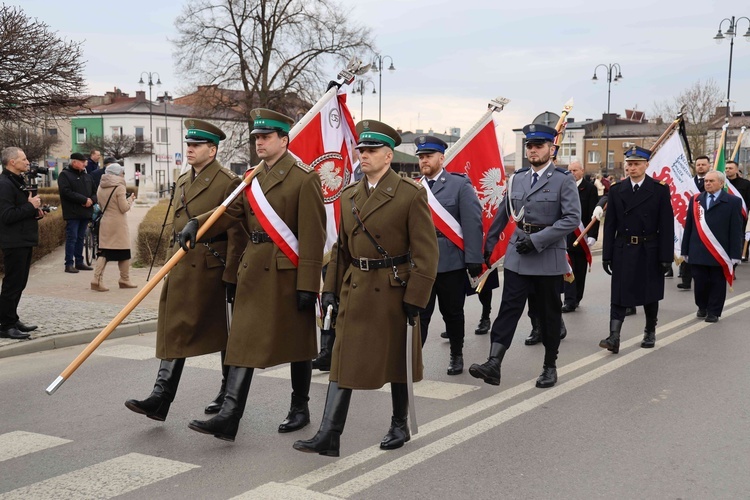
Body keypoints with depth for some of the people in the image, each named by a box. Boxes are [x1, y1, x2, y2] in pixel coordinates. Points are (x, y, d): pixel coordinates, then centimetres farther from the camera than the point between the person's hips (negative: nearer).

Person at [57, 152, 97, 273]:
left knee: (80, 238, 12)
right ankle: (69, 264, -3)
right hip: (72, 213, -6)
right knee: (72, 238, -6)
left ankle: (79, 262, 18)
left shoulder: (87, 176, 16)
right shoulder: (65, 175, -5)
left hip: (85, 212, 7)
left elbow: (94, 192, 17)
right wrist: (84, 200, -18)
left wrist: (91, 200, -7)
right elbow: (66, 192, -17)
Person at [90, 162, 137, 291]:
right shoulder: (119, 187, -12)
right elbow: (124, 208, -13)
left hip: (105, 223, 6)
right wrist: (130, 199, 5)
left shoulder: (101, 187, 8)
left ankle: (97, 279, -8)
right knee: (124, 252, 7)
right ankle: (124, 280, 16)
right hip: (118, 224, -6)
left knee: (103, 252, 4)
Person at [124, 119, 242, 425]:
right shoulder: (182, 182, 15)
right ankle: (161, 399, 3)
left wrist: (231, 274, -14)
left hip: (211, 269, -7)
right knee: (174, 330, 3)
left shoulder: (228, 183, -9)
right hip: (180, 267, 7)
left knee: (223, 333, 4)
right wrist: (170, 260, 18)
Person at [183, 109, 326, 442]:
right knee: (243, 340, 1)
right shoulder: (253, 176, 13)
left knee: (297, 342, 9)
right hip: (253, 270, 6)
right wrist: (197, 224, -16)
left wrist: (308, 284, -18)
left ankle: (300, 409, 26)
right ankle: (229, 417, 1)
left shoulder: (304, 178, -10)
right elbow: (232, 210, 4)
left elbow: (313, 236, -14)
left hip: (288, 273, -6)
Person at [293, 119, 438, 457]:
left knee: (397, 360, 10)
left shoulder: (411, 194, -9)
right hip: (355, 289, 5)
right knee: (343, 360, 0)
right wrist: (331, 287, 9)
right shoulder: (349, 196, 10)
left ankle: (400, 426, 29)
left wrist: (415, 297, -15)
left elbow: (426, 251, -11)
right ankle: (329, 436, 1)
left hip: (393, 291, -5)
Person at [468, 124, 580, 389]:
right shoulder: (517, 179, 10)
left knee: (549, 313, 8)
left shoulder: (563, 180, -6)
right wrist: (488, 245, 20)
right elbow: (502, 215, 19)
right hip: (517, 256, 4)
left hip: (548, 256, -3)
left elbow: (572, 218, -15)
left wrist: (536, 239, -19)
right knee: (509, 308, -4)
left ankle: (550, 365, 21)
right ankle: (493, 364, -10)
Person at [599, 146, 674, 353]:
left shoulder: (660, 190, -3)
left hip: (649, 251, -1)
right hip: (623, 251, 1)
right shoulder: (616, 190, 4)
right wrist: (607, 255, -1)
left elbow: (667, 225, -5)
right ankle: (614, 337, -7)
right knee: (619, 295, -4)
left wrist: (666, 256, -10)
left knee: (650, 294, 13)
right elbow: (610, 225, 3)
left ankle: (650, 332, 29)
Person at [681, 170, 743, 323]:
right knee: (700, 282, 5)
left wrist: (735, 254, -8)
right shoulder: (695, 200, 9)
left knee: (717, 283, 5)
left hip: (720, 253, -2)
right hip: (697, 252, 3)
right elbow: (689, 226, 10)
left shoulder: (733, 201, -1)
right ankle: (702, 307, 28)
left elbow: (737, 229, -3)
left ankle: (713, 312, 17)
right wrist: (685, 250, 8)